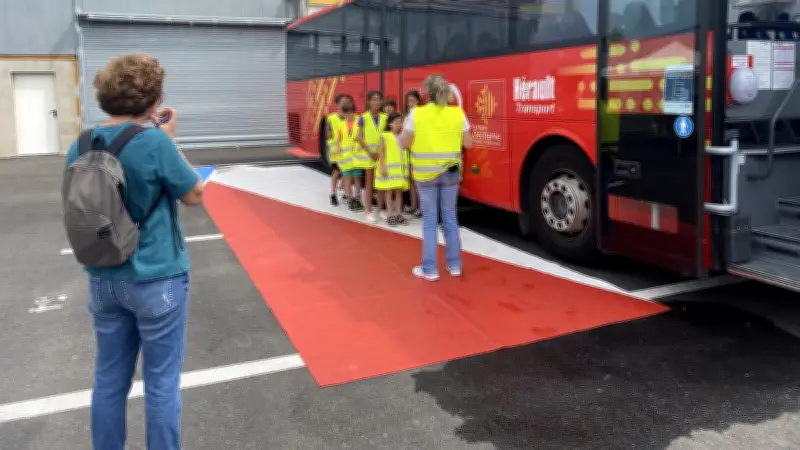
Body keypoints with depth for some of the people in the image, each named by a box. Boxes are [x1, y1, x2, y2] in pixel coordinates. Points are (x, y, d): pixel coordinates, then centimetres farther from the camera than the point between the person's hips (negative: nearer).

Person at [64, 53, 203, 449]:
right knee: (161, 384, 8)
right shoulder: (155, 142, -18)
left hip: (104, 279, 6)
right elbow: (194, 195, -7)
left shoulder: (81, 147, 0)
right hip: (157, 280, -6)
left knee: (109, 381, 17)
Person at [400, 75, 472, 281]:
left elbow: (404, 143, -3)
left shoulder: (416, 114, -9)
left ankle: (430, 269, 10)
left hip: (426, 173, -2)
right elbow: (468, 144, 3)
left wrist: (407, 123, 13)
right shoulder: (458, 113, -4)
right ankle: (454, 264, 22)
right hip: (451, 172, 2)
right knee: (450, 218, 14)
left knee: (429, 220, 7)